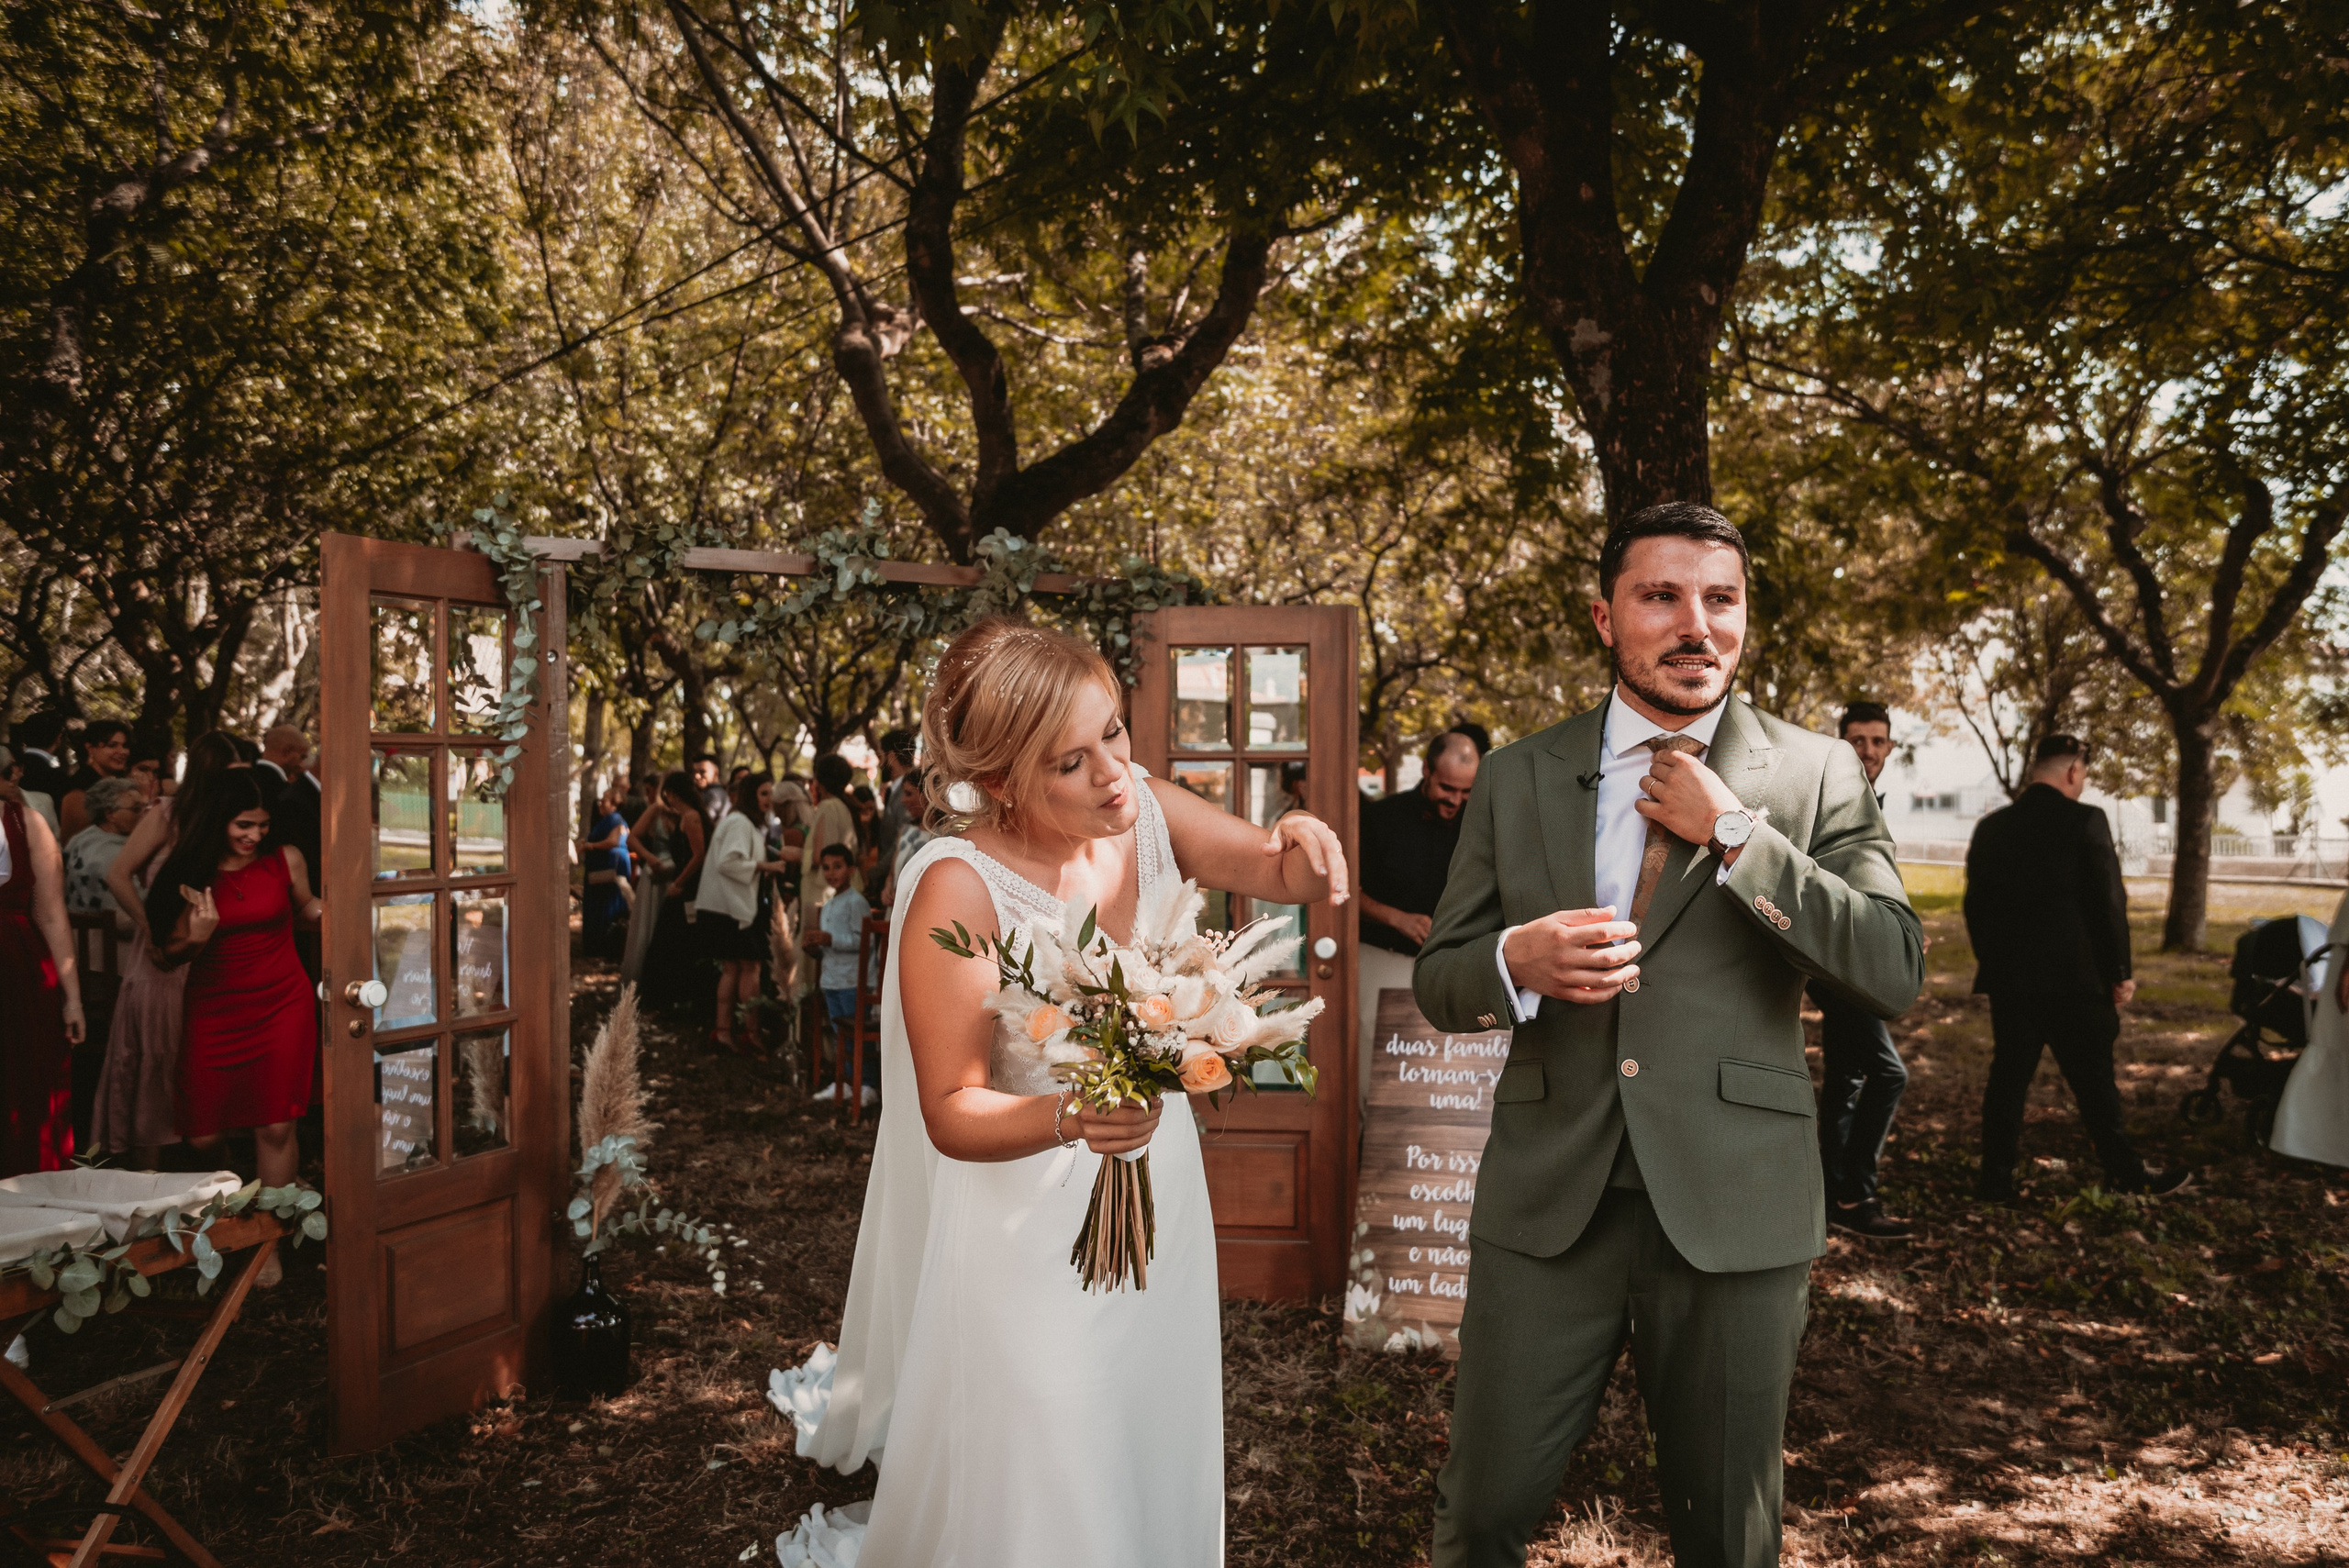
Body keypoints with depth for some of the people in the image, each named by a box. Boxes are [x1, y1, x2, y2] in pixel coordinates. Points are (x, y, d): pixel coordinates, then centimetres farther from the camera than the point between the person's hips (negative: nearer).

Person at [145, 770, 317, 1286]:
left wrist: (328, 909, -5)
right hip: (214, 1009, 1)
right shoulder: (192, 874, -4)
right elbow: (172, 953, 3)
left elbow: (305, 910, 17)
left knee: (275, 1128, -4)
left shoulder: (285, 859, -2)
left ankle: (269, 1241, 8)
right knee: (204, 1136, 0)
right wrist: (197, 938, -18)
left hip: (281, 1005, 0)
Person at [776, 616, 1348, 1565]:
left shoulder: (1142, 810, -11)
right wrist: (1068, 1119, -39)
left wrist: (1301, 845, -25)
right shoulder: (959, 885, -25)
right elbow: (951, 1113, -21)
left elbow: (1290, 876, -2)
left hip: (1159, 1199, 5)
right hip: (1032, 1232, -5)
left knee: (1155, 1463, 25)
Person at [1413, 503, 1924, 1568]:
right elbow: (1438, 983, 8)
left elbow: (1896, 971, -9)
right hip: (1547, 1200, 1)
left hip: (1734, 1209, -1)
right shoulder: (1518, 777, 6)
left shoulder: (1816, 775, 1)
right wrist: (1516, 960, -15)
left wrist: (1733, 830, -14)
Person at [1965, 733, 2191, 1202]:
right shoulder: (2085, 821, -9)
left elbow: (1974, 904, 9)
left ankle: (1996, 1179, 9)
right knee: (2094, 1079, 6)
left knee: (2008, 1076, 8)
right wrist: (2121, 971, -2)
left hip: (2008, 979, 4)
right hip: (2073, 977, -4)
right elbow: (2109, 901, -10)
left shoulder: (1991, 827, 5)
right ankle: (2124, 1172, 17)